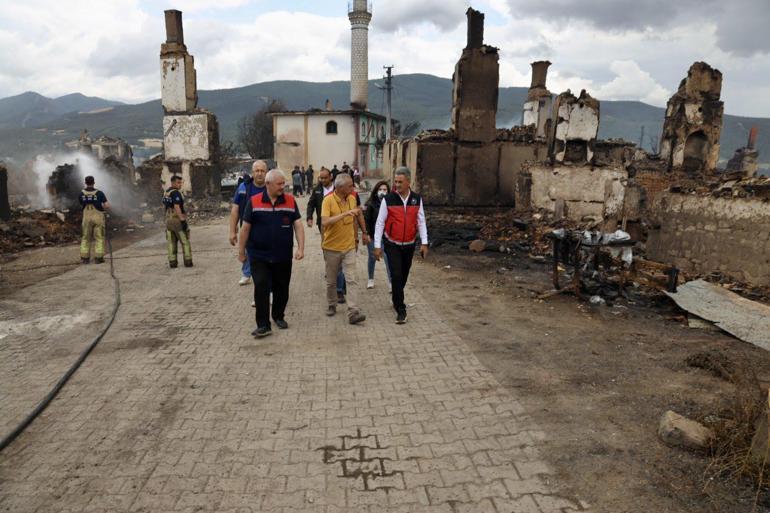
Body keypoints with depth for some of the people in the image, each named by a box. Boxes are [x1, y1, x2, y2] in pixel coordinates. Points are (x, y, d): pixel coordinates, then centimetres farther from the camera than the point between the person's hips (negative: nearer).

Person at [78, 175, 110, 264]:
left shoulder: (81, 193, 1)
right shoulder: (99, 193, -7)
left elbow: (82, 206, 13)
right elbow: (107, 206, -11)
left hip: (86, 218, 2)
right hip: (98, 218, -2)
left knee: (85, 238, 12)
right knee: (99, 238, 3)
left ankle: (85, 258, 10)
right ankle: (98, 257, -2)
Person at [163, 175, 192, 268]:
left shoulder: (166, 193, 14)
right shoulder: (175, 193, -14)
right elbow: (176, 207, -23)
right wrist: (183, 220, -25)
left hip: (169, 220, 8)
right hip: (178, 220, -8)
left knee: (171, 242, 8)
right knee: (185, 241, -1)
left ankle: (172, 262, 8)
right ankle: (188, 261, -1)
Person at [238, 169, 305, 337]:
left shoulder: (290, 201, 0)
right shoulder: (254, 202, -4)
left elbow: (298, 225, -2)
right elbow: (245, 228, 2)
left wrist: (301, 248, -12)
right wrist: (241, 251, 4)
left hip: (283, 256, 2)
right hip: (259, 256, -2)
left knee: (282, 289, 12)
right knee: (261, 289, -6)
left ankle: (278, 316, 33)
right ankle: (263, 325, 2)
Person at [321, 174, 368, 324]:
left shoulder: (352, 199, 1)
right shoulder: (328, 200, -15)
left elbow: (358, 214, 20)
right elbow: (324, 222, -29)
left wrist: (365, 233, 23)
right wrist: (345, 214, -34)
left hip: (349, 247, 3)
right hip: (332, 247, -3)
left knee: (351, 279, -6)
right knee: (331, 281, 13)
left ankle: (353, 312, -9)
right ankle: (331, 306, 33)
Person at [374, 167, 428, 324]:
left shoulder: (417, 199, -1)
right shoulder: (388, 199, -10)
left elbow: (421, 222, 3)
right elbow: (380, 223, -6)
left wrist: (424, 243, -4)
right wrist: (377, 246, -9)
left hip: (409, 245, 3)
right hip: (392, 245, -3)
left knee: (404, 275, 14)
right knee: (396, 275, -9)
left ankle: (396, 297, 40)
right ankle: (401, 310, -1)